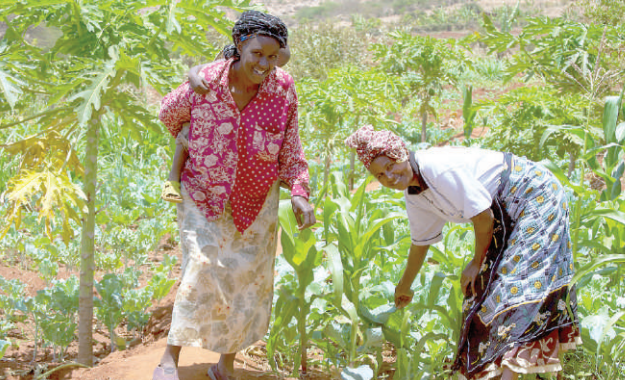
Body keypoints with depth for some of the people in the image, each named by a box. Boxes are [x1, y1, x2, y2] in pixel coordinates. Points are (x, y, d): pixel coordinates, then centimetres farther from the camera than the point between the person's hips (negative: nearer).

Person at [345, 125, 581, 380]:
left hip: (534, 194, -9)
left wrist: (477, 262, -8)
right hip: (505, 213, 9)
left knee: (521, 281, -19)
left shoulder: (440, 169, -28)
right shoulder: (413, 196, 1)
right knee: (484, 286, 5)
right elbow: (421, 242, 19)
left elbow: (483, 217, -23)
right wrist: (404, 286, 32)